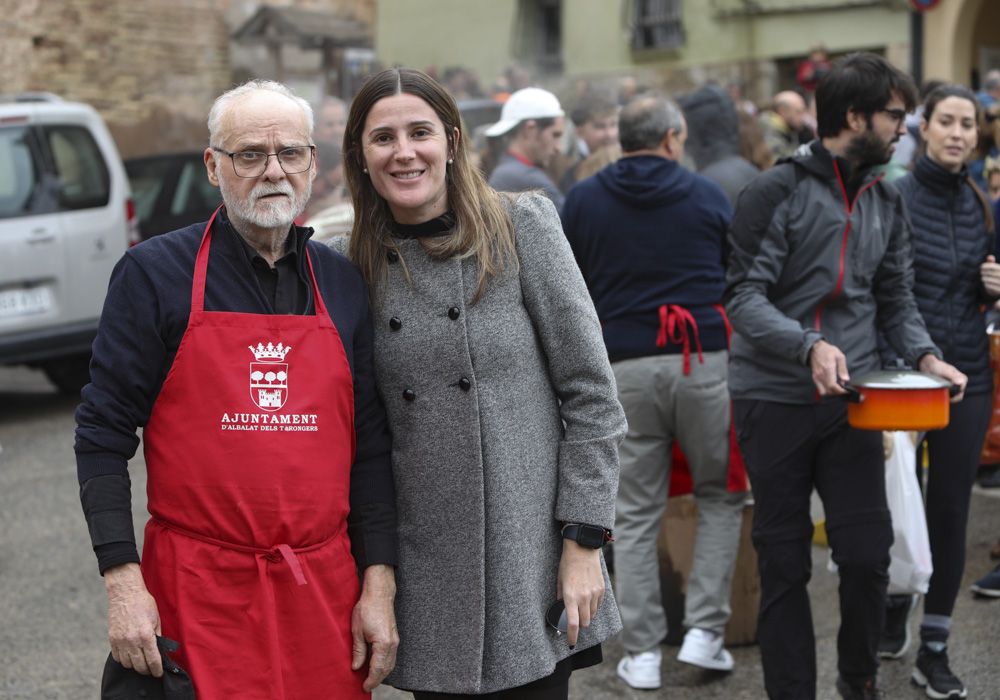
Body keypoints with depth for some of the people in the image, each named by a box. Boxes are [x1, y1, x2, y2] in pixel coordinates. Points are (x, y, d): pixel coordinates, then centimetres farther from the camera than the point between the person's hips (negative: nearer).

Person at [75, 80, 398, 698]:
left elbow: (369, 444, 10)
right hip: (198, 595, -3)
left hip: (325, 590, 3)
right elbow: (104, 432, -3)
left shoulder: (343, 285, 8)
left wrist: (379, 584, 4)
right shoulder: (155, 273, -3)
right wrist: (122, 580, -10)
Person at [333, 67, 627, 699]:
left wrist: (584, 541, -9)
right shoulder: (359, 265, 6)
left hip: (529, 564, -3)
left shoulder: (521, 227, -3)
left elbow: (591, 393, -4)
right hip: (425, 576, 3)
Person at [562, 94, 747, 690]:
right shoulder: (706, 195, 4)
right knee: (721, 496, 14)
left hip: (625, 367, 1)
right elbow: (741, 280, 11)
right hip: (705, 361, -1)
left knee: (635, 516, 8)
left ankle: (643, 652, 8)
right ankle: (705, 630, 8)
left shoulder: (584, 200, 7)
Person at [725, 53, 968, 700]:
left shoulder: (886, 204, 12)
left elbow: (897, 301, 15)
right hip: (774, 401, -4)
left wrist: (924, 354, -6)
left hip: (851, 402, 4)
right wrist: (810, 344, -28)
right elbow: (744, 298, -13)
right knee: (784, 565, 5)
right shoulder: (777, 192, -7)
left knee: (868, 554, -1)